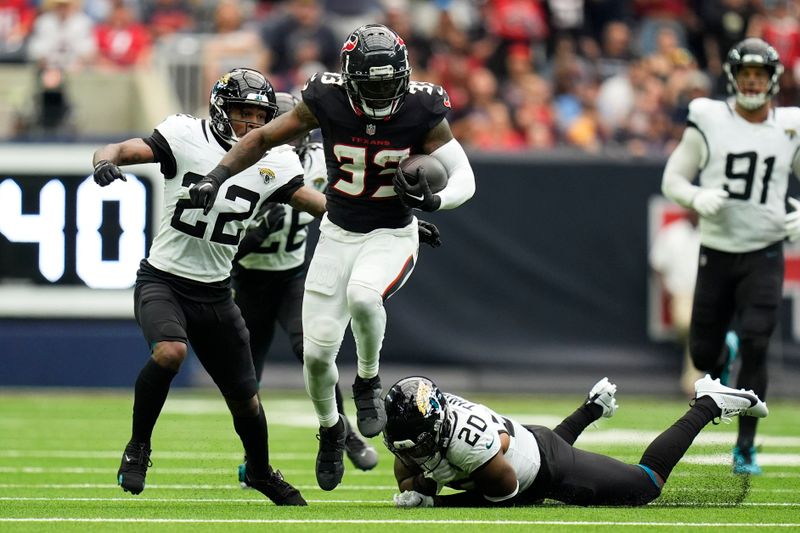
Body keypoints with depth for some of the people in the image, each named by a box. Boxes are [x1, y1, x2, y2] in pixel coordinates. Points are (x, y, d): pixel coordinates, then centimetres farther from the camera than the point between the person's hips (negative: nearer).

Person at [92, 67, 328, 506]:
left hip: (214, 293, 4)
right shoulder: (186, 137, -11)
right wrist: (106, 161, -42)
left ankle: (260, 470, 38)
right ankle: (138, 447, -11)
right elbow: (125, 150, -17)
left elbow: (320, 205, 0)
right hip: (162, 281, -4)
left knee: (244, 397, 9)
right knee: (170, 351, -33)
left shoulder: (273, 163, -1)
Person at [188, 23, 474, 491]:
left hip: (393, 236, -2)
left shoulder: (420, 112, -18)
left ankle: (369, 381, -5)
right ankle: (331, 429, 31)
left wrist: (433, 200, -34)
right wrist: (217, 177, -15)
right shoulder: (328, 101, -16)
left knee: (362, 295, -35)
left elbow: (464, 177, -13)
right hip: (338, 235, 2)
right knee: (317, 353, -1)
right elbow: (263, 139, -4)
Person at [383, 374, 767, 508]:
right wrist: (416, 489, -32)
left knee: (648, 482, 11)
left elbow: (504, 491, -29)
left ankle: (708, 405, 24)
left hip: (553, 468, -7)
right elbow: (407, 482, -7)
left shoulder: (466, 440, -43)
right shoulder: (409, 433, -23)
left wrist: (435, 502, -32)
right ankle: (593, 407, 58)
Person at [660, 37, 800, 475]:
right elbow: (672, 180, -1)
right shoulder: (708, 122, -5)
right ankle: (720, 365, 46)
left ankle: (745, 447, -2)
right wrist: (698, 198, -23)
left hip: (764, 254, 0)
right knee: (703, 354, 7)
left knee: (754, 349, -13)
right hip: (716, 253, 0)